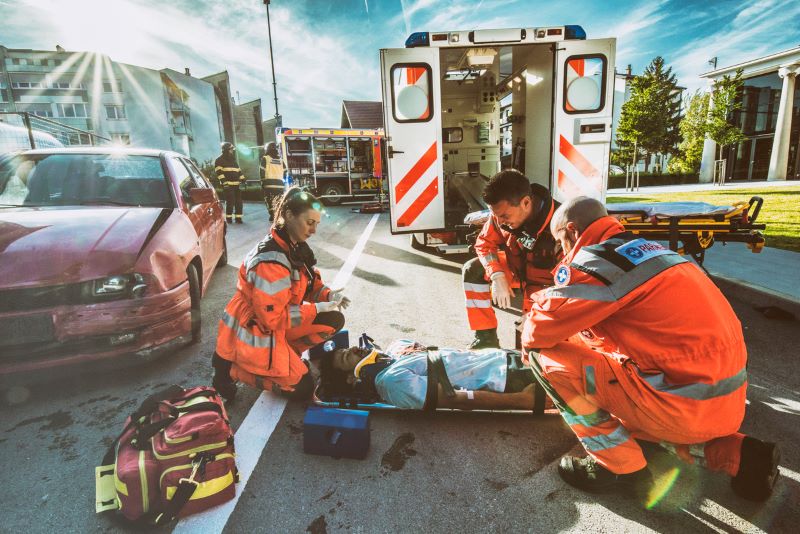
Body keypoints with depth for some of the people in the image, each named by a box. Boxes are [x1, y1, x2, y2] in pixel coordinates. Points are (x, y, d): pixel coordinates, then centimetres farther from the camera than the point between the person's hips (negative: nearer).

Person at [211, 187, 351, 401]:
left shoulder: (295, 247, -1)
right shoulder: (271, 260, -29)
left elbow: (310, 284, 10)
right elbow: (271, 317, -27)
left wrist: (328, 295, -11)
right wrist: (316, 308, -21)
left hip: (276, 322, 9)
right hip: (253, 333, -8)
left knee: (334, 321, -2)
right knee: (302, 387, -4)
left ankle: (284, 353, 7)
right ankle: (231, 367, 3)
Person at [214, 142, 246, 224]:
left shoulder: (234, 160, 22)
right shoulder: (220, 160, -2)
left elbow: (239, 171, 25)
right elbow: (219, 172, -11)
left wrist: (243, 180, 14)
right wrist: (224, 182, -20)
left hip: (236, 185, 7)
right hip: (227, 185, -7)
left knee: (239, 202, 4)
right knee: (230, 202, -8)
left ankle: (238, 218, 10)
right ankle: (228, 218, 4)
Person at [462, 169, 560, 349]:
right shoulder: (502, 212, -18)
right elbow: (485, 243, -6)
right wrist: (497, 276, -21)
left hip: (545, 283, -5)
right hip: (516, 269, 6)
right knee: (472, 270, -11)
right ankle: (485, 337, -5)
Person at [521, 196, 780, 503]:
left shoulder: (592, 261, -16)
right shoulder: (646, 248, 12)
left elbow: (539, 331, -13)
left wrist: (529, 340, 10)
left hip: (689, 406, -9)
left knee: (547, 354, -10)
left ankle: (621, 467, 1)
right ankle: (737, 454, 20)